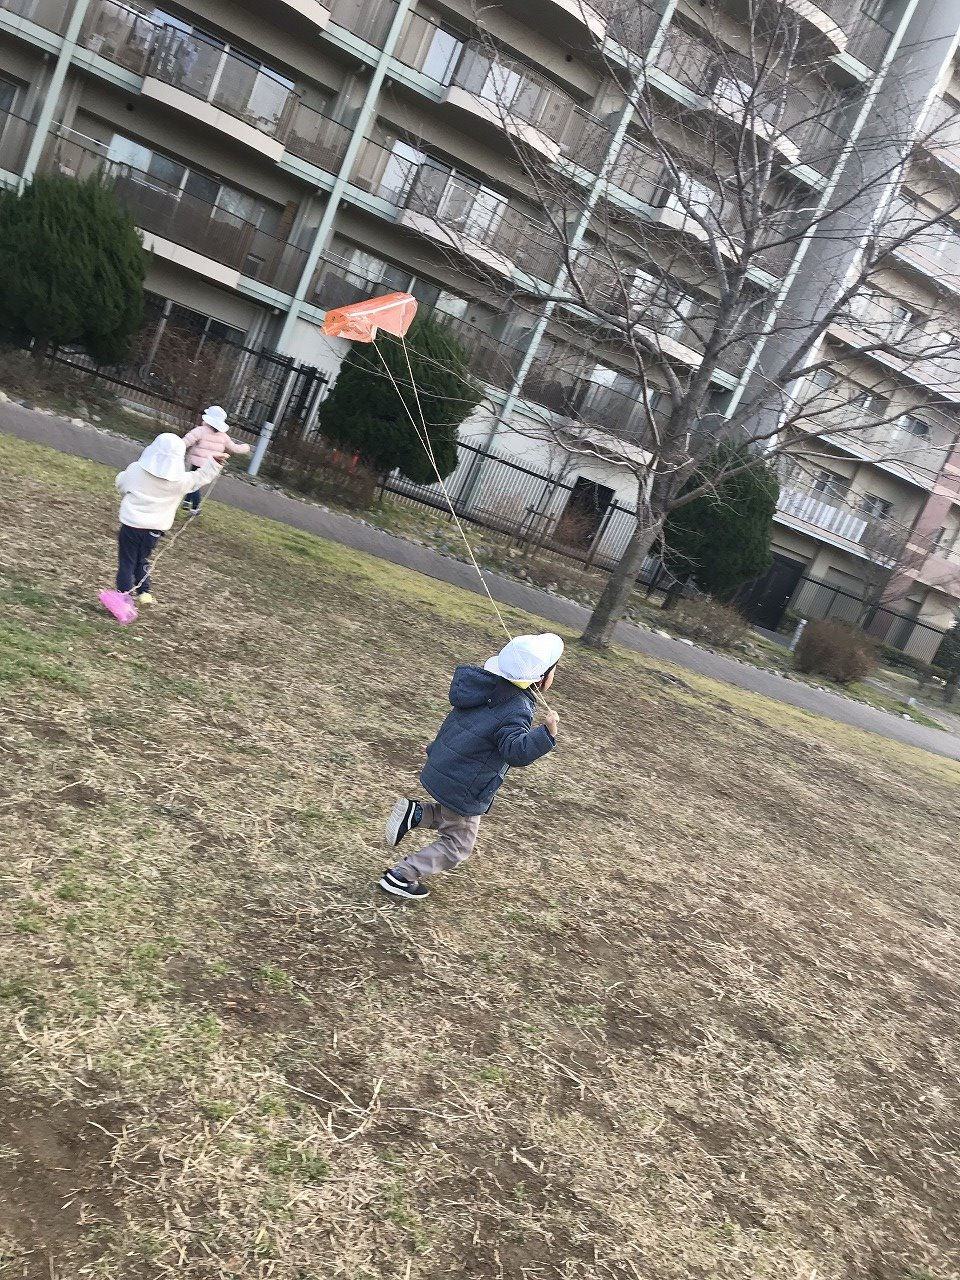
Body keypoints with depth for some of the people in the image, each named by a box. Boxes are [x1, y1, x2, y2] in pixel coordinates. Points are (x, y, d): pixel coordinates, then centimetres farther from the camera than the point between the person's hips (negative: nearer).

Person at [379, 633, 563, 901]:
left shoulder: (487, 684, -2)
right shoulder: (516, 711, -26)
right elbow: (516, 751, -36)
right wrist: (546, 733, -48)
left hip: (442, 767, 8)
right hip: (461, 787, -8)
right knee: (458, 844, 13)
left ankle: (414, 814, 10)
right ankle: (400, 876, 15)